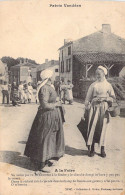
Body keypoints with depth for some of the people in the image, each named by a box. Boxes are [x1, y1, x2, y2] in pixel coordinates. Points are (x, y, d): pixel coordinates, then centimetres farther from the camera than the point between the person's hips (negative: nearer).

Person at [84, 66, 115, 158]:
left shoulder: (108, 85, 6)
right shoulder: (93, 85, 6)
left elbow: (113, 98, 6)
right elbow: (88, 97, 7)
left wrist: (104, 98, -10)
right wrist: (87, 107, -1)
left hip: (103, 108, 0)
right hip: (94, 107, 0)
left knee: (102, 128, 3)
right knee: (92, 126, -6)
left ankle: (102, 149, 12)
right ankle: (91, 148, 2)